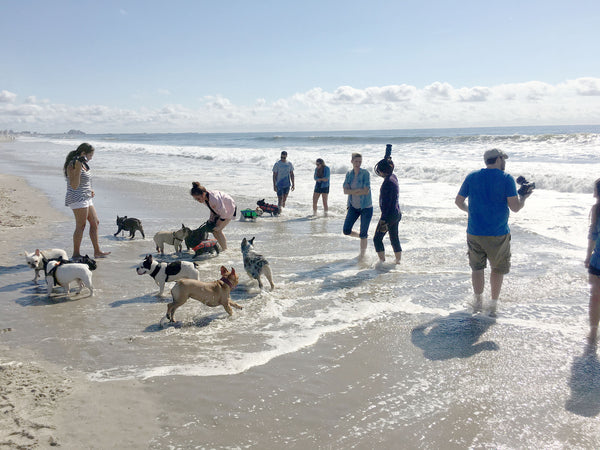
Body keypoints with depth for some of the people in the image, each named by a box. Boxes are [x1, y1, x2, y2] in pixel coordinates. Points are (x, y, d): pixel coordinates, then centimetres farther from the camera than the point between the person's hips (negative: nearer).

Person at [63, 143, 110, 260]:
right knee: (81, 226, -9)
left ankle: (97, 251, 18)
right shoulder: (72, 165, -16)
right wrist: (78, 168, -28)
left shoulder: (82, 164, 15)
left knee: (95, 222, 11)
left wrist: (89, 190, 17)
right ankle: (76, 254, -4)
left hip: (86, 198, 10)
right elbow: (74, 186, -24)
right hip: (77, 199, -10)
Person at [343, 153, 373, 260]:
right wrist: (358, 190, -22)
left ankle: (362, 256, 16)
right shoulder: (349, 174, 1)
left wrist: (352, 192, -11)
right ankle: (361, 235, 32)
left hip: (366, 207, -5)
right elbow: (345, 191, -8)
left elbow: (366, 191, -20)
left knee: (363, 234, -1)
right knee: (346, 231, 3)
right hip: (354, 207, 5)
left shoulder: (365, 173, -12)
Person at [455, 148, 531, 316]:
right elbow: (515, 207, -13)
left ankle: (478, 302, 24)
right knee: (497, 269, 15)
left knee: (477, 267, 19)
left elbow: (458, 201, 8)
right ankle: (493, 305, 20)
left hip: (474, 232, 3)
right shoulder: (506, 178, -7)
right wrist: (523, 197, 8)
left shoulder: (472, 177, 3)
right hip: (498, 234, -2)